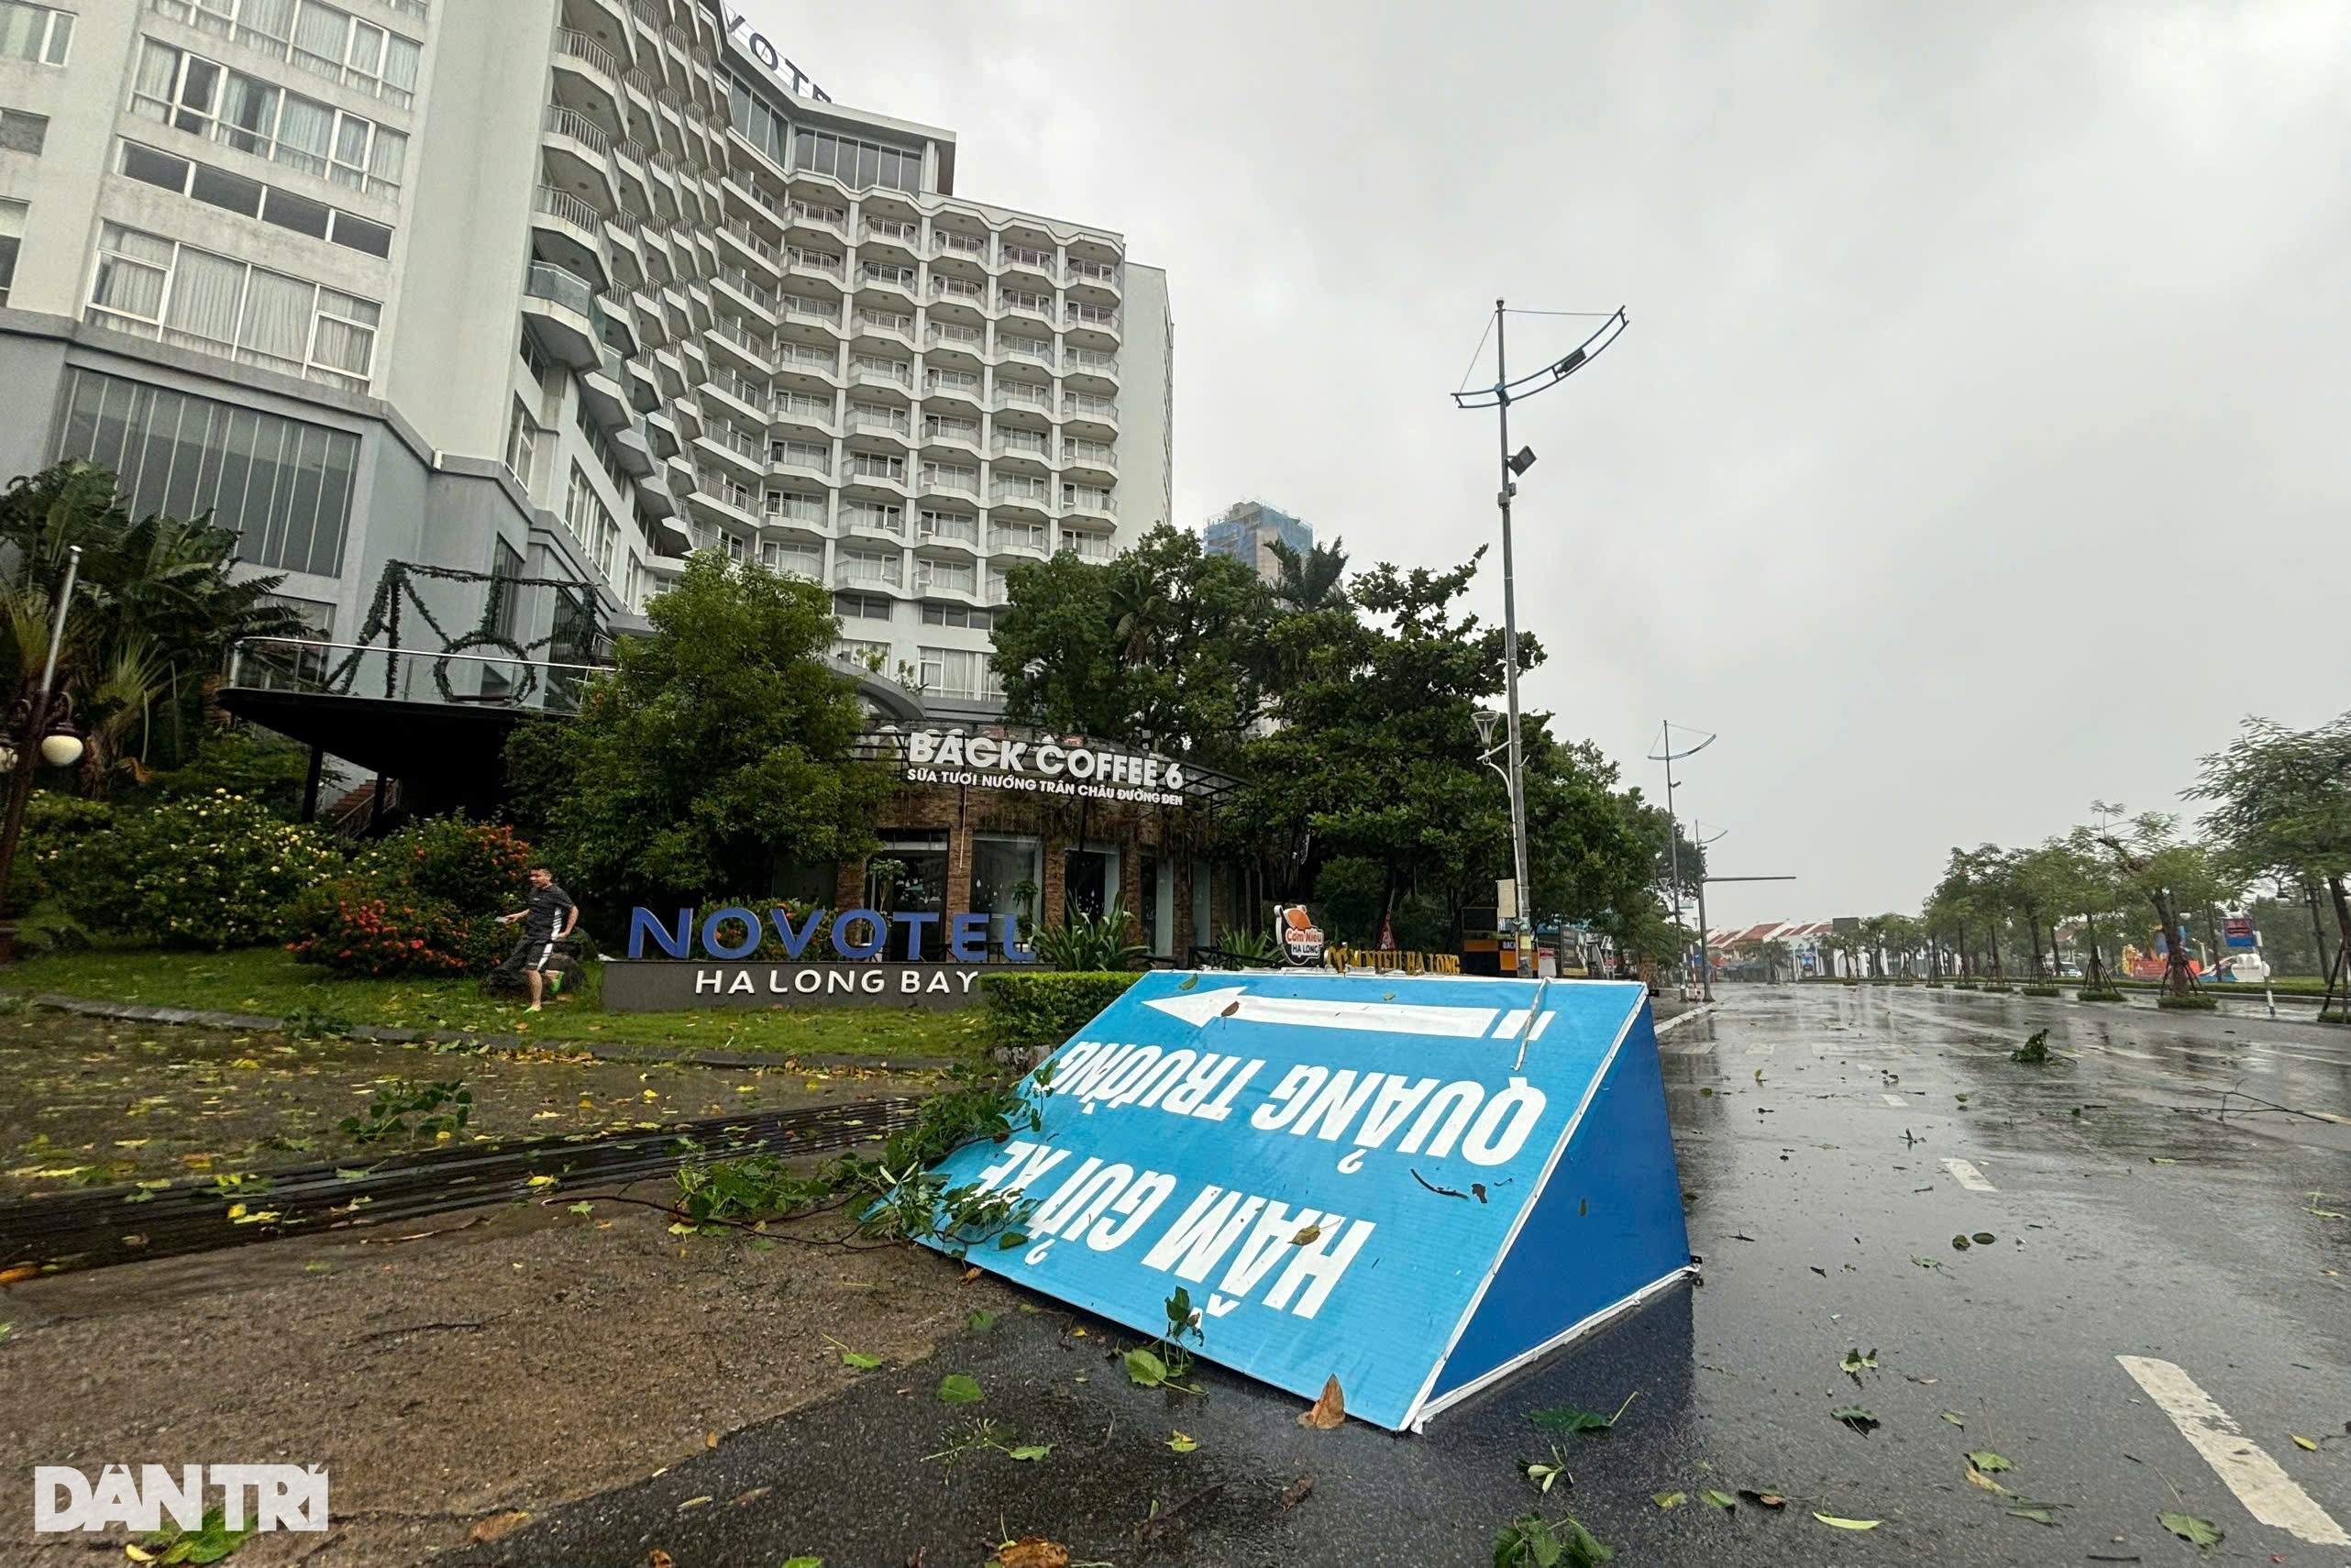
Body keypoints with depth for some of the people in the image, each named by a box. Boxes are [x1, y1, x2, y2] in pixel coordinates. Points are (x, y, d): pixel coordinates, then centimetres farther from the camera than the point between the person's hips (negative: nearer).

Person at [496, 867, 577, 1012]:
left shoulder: (557, 893, -13)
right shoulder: (534, 891, 11)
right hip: (529, 935, 8)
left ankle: (536, 1005, 2)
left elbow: (574, 910, -8)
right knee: (514, 965, 6)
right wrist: (517, 916, 16)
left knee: (531, 969, -13)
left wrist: (566, 932, -9)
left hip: (545, 937, -8)